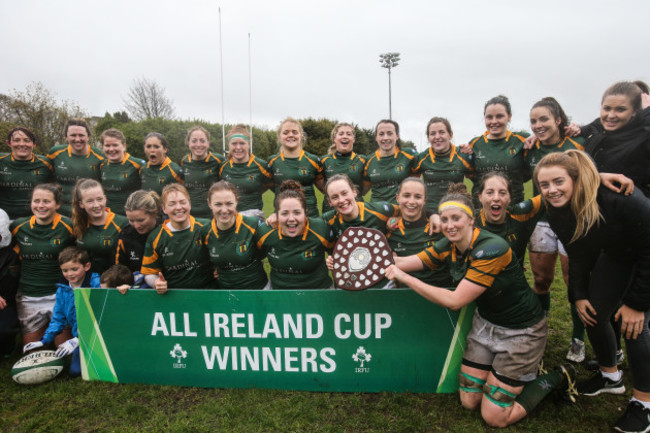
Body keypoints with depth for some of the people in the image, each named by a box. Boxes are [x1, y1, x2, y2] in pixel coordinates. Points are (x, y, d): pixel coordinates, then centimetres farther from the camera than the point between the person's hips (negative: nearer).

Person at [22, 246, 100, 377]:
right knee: (75, 371, -9)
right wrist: (44, 340, 8)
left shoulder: (97, 284, -14)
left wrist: (77, 340, -19)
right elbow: (58, 317, 18)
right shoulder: (62, 289, 7)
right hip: (79, 338, 6)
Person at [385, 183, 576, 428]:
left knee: (494, 418, 0)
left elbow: (455, 301, -31)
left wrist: (404, 277, -32)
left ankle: (556, 378, 18)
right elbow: (405, 262, -7)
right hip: (485, 322, 7)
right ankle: (520, 370, 31)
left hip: (521, 331, -6)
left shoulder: (491, 249, -30)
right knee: (469, 403, 10)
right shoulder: (448, 247, -9)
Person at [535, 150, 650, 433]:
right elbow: (578, 255, -2)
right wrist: (578, 295, -6)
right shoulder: (557, 212, -17)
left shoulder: (620, 197, -37)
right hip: (616, 256, 6)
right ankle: (610, 376, 29)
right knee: (593, 315, 3)